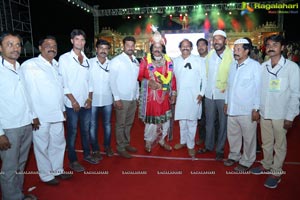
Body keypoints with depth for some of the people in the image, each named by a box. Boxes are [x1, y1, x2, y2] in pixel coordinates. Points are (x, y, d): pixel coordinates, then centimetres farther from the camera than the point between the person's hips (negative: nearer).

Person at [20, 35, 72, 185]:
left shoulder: (56, 65, 12)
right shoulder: (30, 65, -9)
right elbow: (28, 91, -13)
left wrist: (63, 108, 17)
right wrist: (33, 115, -16)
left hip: (57, 114, 7)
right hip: (40, 116, -6)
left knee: (59, 143, 16)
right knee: (42, 146, 8)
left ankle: (57, 170, 35)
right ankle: (46, 175, 27)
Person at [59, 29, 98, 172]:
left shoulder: (87, 60, 9)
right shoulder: (64, 58, -4)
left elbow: (90, 80, 10)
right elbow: (62, 82, -8)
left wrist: (90, 98, -1)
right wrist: (73, 101, -12)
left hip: (86, 102, 4)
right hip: (72, 103, -4)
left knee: (85, 129, 15)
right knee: (72, 132, 5)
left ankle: (87, 154, 31)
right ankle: (72, 160, 19)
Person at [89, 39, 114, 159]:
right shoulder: (89, 62, -5)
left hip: (107, 100, 2)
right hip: (93, 100, -2)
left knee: (107, 124, 15)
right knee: (93, 125, 9)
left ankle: (107, 146, 33)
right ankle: (95, 149, 25)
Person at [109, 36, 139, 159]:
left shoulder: (136, 61, 10)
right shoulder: (116, 61, -9)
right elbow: (112, 80, -11)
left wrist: (137, 95, 12)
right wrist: (116, 98, -15)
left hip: (133, 98, 6)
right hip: (122, 99, -6)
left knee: (129, 123, 16)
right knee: (120, 124, 4)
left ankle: (126, 144, 31)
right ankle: (120, 148, 17)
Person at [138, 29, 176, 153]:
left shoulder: (168, 61, 6)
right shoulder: (145, 60, -4)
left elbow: (172, 77, 9)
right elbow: (140, 76, -1)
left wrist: (173, 93, 8)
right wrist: (148, 82, -18)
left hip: (164, 95, 4)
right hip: (151, 95, -4)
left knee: (165, 118, 12)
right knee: (151, 118, 2)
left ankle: (161, 140, 32)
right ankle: (148, 141, 22)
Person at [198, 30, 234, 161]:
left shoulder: (232, 55, -9)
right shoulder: (209, 54, 6)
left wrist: (227, 88, -12)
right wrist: (203, 89, 7)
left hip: (223, 95, -4)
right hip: (209, 94, 5)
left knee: (222, 123, 7)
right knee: (209, 121, 15)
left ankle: (220, 149, 22)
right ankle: (208, 146, 32)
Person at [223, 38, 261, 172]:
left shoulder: (255, 66, -9)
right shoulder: (233, 65, 10)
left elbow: (259, 88, -10)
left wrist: (256, 109, -11)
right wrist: (226, 102, 15)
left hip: (247, 110, -6)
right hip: (232, 109, 6)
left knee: (248, 137, 8)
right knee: (232, 134, 17)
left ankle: (246, 161, 26)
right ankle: (234, 155, 37)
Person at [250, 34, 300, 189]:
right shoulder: (263, 66, 2)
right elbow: (259, 89, 6)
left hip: (281, 114, -3)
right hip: (264, 112, 4)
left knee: (279, 145, 10)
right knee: (266, 142, 17)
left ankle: (276, 172, 25)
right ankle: (266, 165, 36)